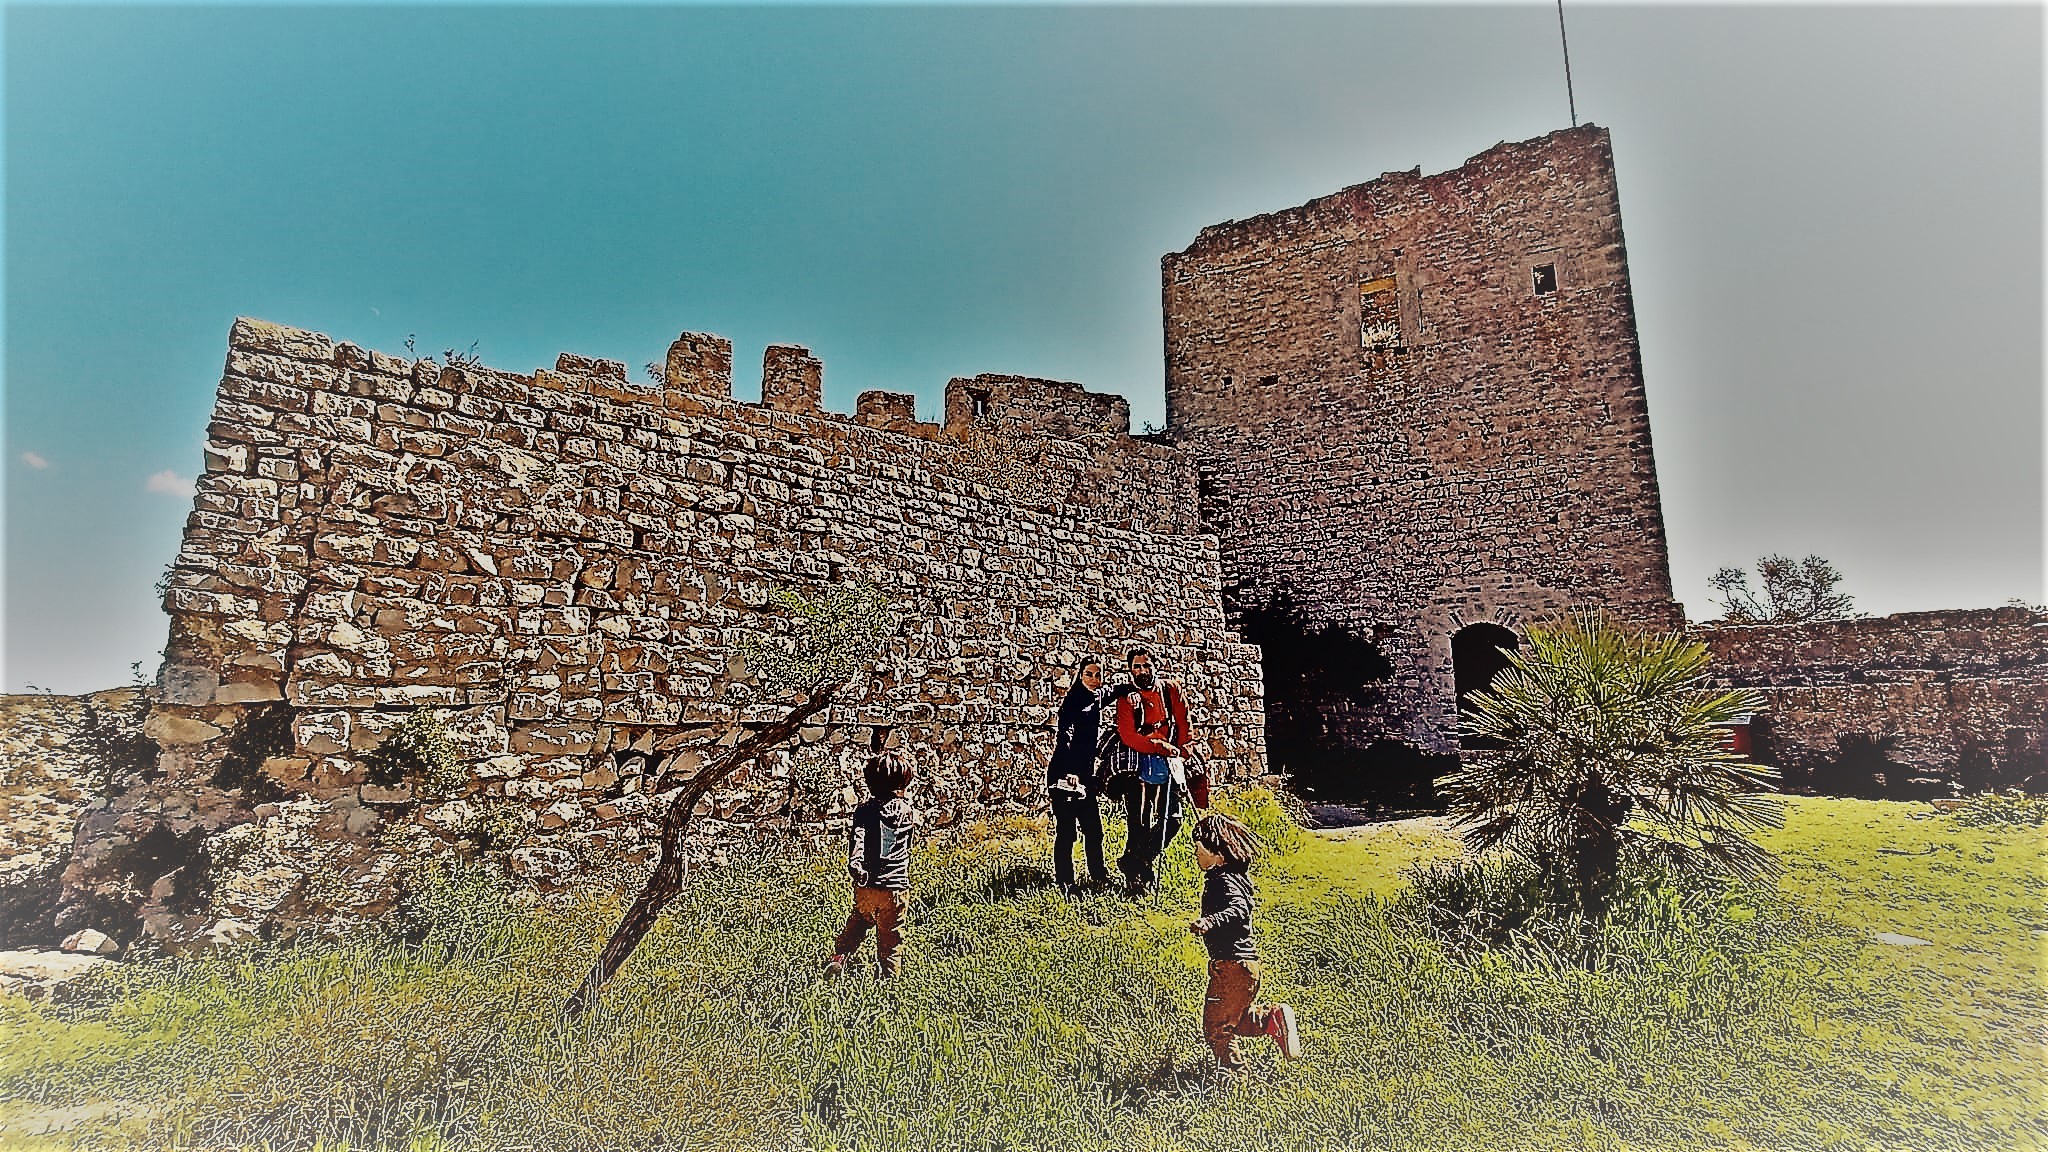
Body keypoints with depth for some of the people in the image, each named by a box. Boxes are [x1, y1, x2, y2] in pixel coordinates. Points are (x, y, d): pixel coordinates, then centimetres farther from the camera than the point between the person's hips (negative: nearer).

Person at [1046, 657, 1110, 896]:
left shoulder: (1097, 699, 11)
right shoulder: (1073, 701, -11)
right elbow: (1066, 737, -23)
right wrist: (1071, 773, -32)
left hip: (1084, 776, 8)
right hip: (1064, 775, -7)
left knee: (1094, 830, 13)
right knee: (1066, 831, -2)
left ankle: (1098, 877, 31)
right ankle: (1065, 885, 7)